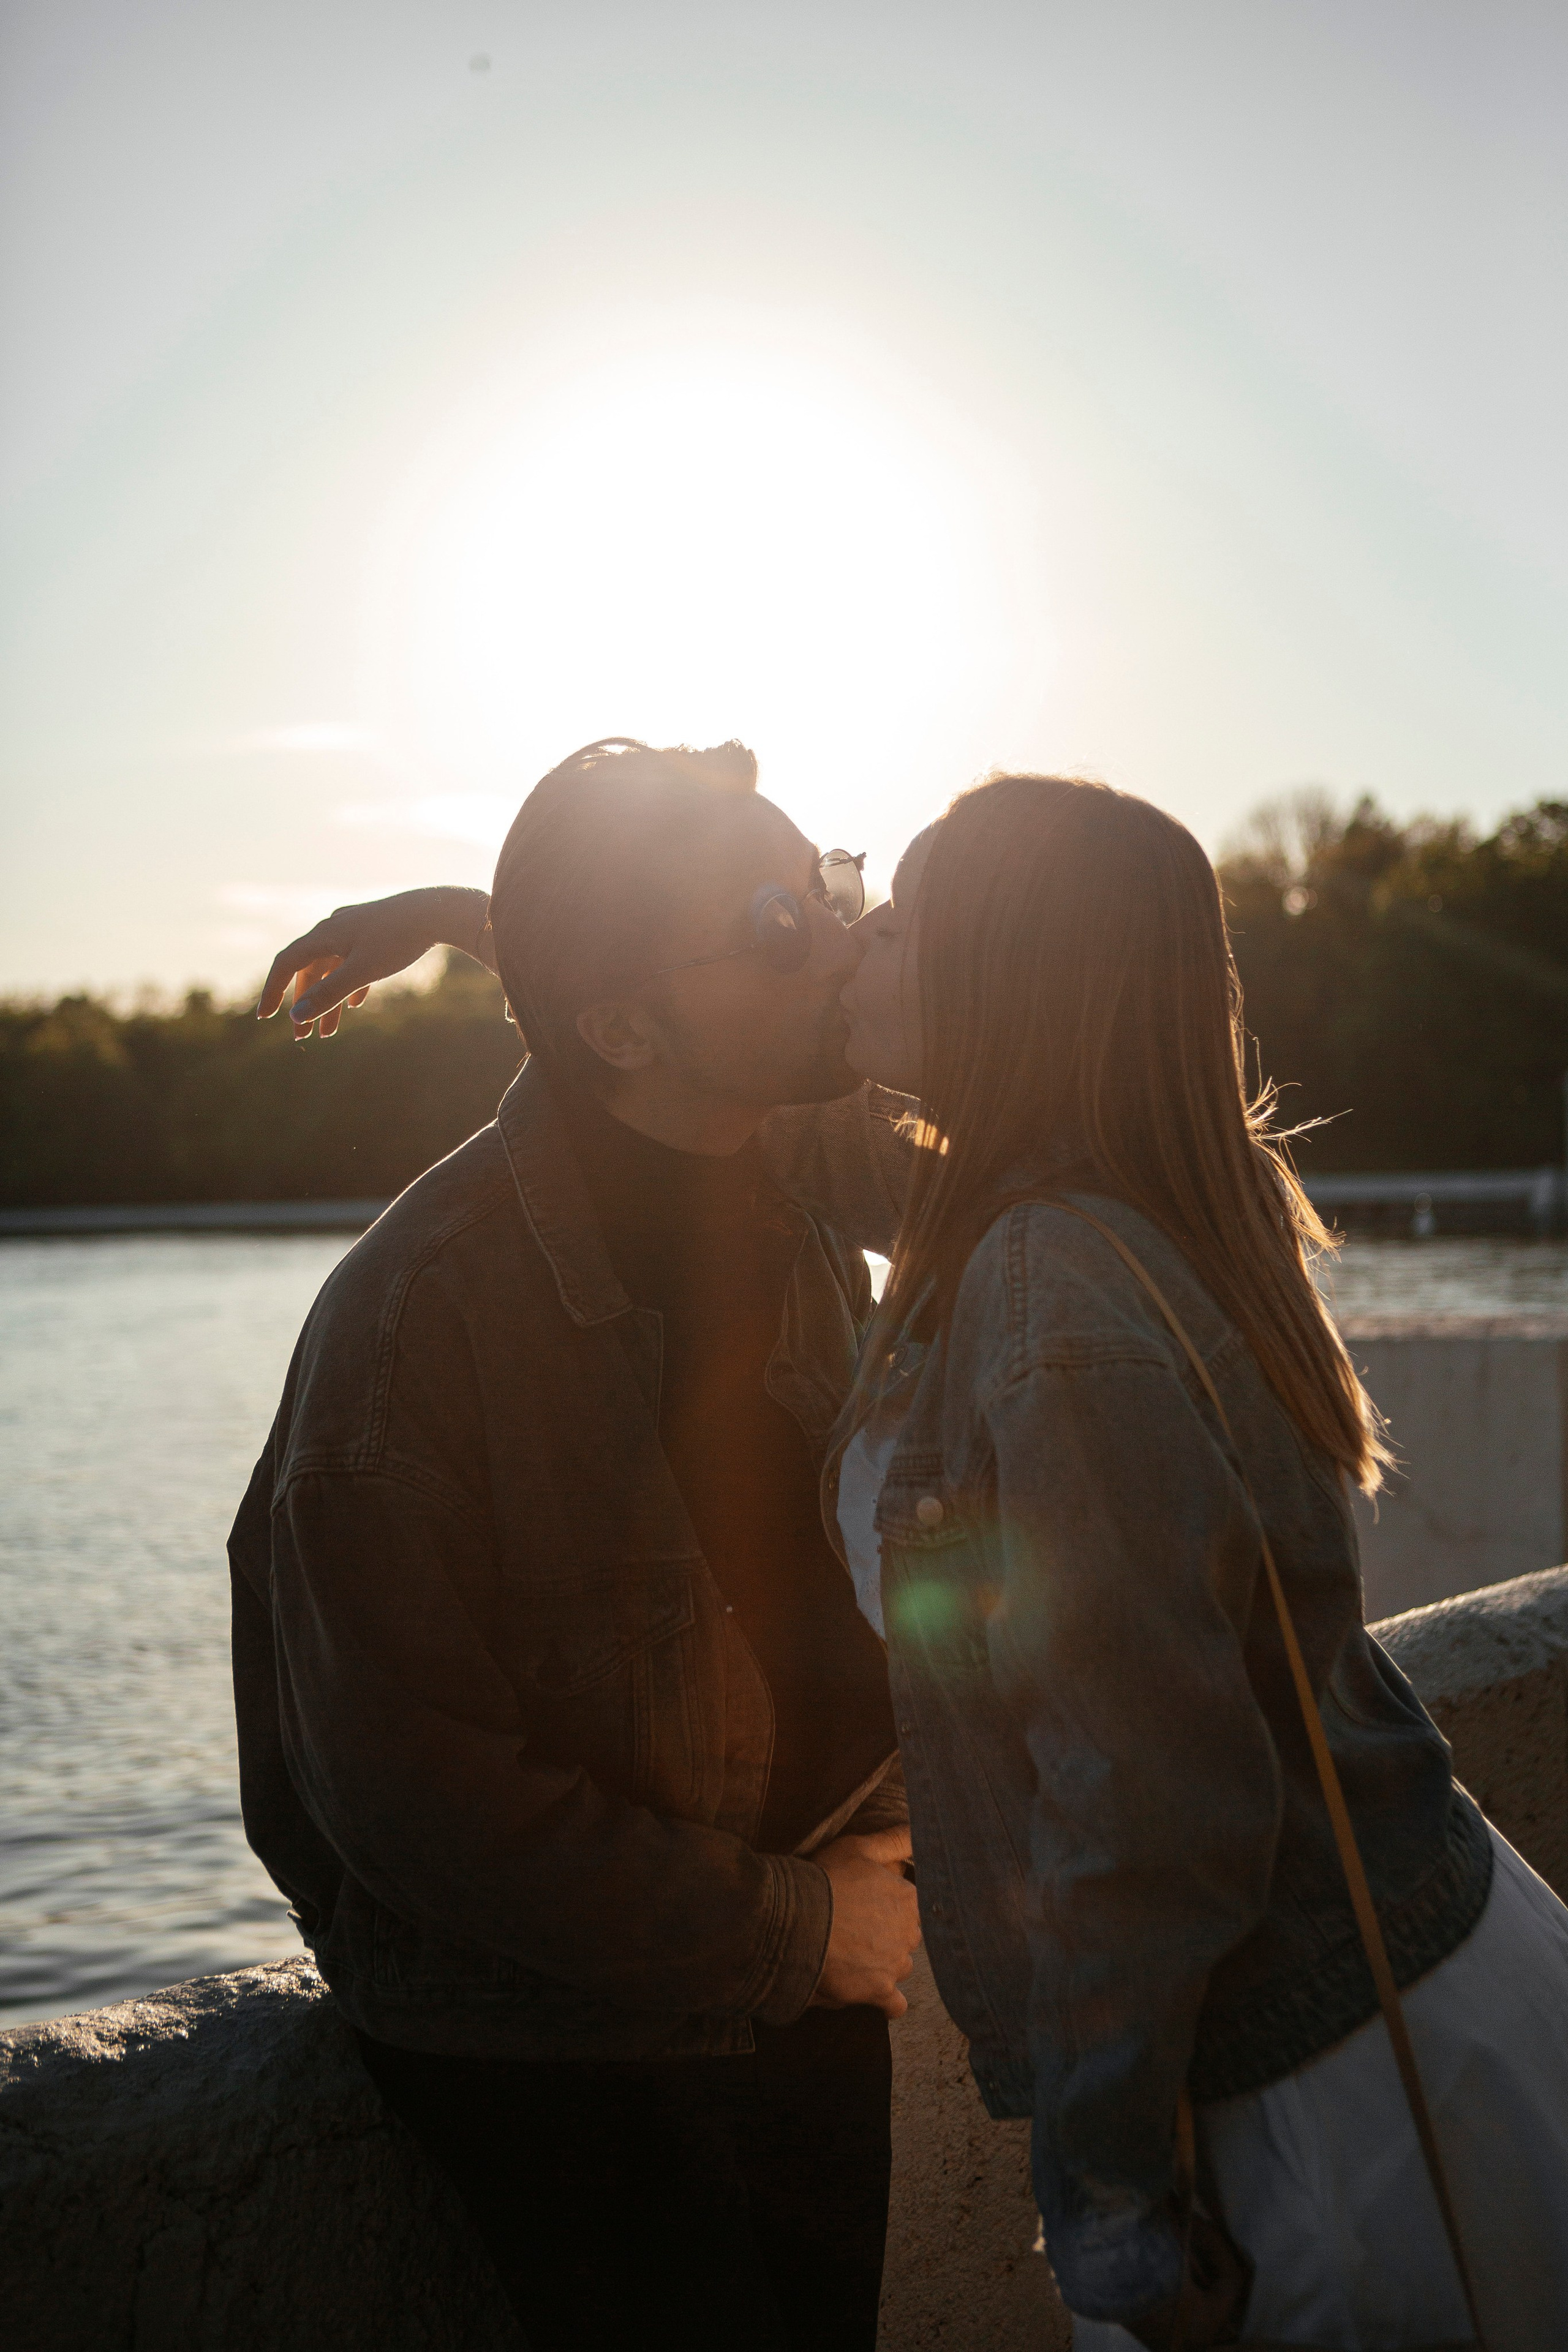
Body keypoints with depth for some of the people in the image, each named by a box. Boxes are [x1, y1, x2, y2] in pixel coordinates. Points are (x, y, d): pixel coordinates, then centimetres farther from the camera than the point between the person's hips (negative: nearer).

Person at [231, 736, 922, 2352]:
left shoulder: (801, 1230, -1)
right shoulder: (422, 1308, -24)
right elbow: (408, 1785, -22)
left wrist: (869, 1848, -4)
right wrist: (793, 1928, -17)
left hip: (806, 1988, 7)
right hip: (551, 2045, -6)